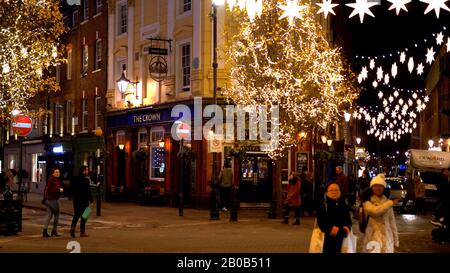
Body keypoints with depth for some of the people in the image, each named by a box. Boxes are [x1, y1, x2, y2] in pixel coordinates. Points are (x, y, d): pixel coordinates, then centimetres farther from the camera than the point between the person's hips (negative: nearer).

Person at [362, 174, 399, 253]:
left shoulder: (387, 202, 9)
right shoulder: (367, 202, -4)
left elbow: (392, 221, 12)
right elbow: (376, 211, -24)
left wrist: (395, 239, 11)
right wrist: (391, 203, -15)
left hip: (387, 237, 4)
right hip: (373, 237, -4)